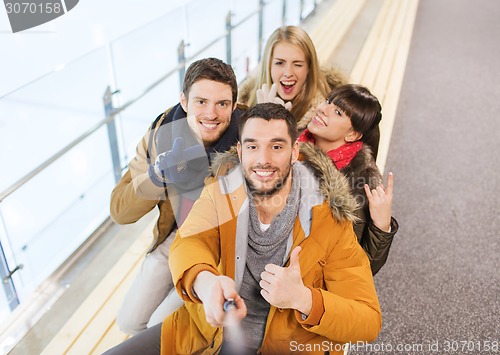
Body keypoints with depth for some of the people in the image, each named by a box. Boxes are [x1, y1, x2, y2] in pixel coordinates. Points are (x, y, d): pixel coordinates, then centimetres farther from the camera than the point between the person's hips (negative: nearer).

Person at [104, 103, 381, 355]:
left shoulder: (330, 219, -12)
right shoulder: (218, 193, -3)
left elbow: (368, 321, -12)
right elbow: (188, 243, -21)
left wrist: (303, 298, -30)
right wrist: (204, 281, -44)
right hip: (206, 331, 2)